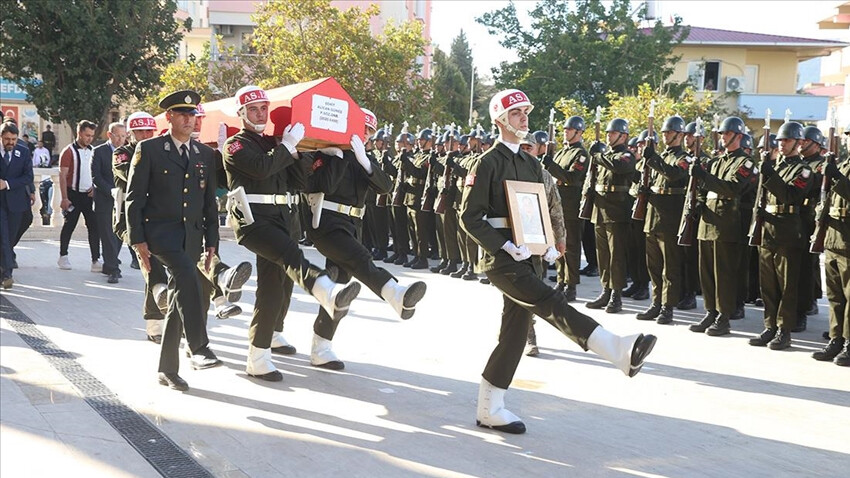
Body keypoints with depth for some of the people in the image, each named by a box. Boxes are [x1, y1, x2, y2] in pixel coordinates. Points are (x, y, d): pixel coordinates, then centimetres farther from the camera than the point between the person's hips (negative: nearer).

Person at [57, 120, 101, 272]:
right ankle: (63, 256, 20)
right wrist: (64, 198, -16)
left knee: (94, 226, -3)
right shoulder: (69, 151, -8)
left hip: (89, 195, 5)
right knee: (69, 226, 5)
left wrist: (94, 187, 0)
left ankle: (96, 260, -3)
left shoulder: (92, 151, 9)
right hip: (73, 194, -5)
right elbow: (62, 176, -11)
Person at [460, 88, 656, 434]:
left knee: (514, 332, 9)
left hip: (529, 259, 8)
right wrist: (507, 247, -19)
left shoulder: (532, 165, 17)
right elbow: (470, 216, -10)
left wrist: (548, 246, 4)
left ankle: (489, 409, 17)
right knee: (551, 304, -25)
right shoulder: (487, 163, -6)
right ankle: (620, 351, -42)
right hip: (502, 259, -8)